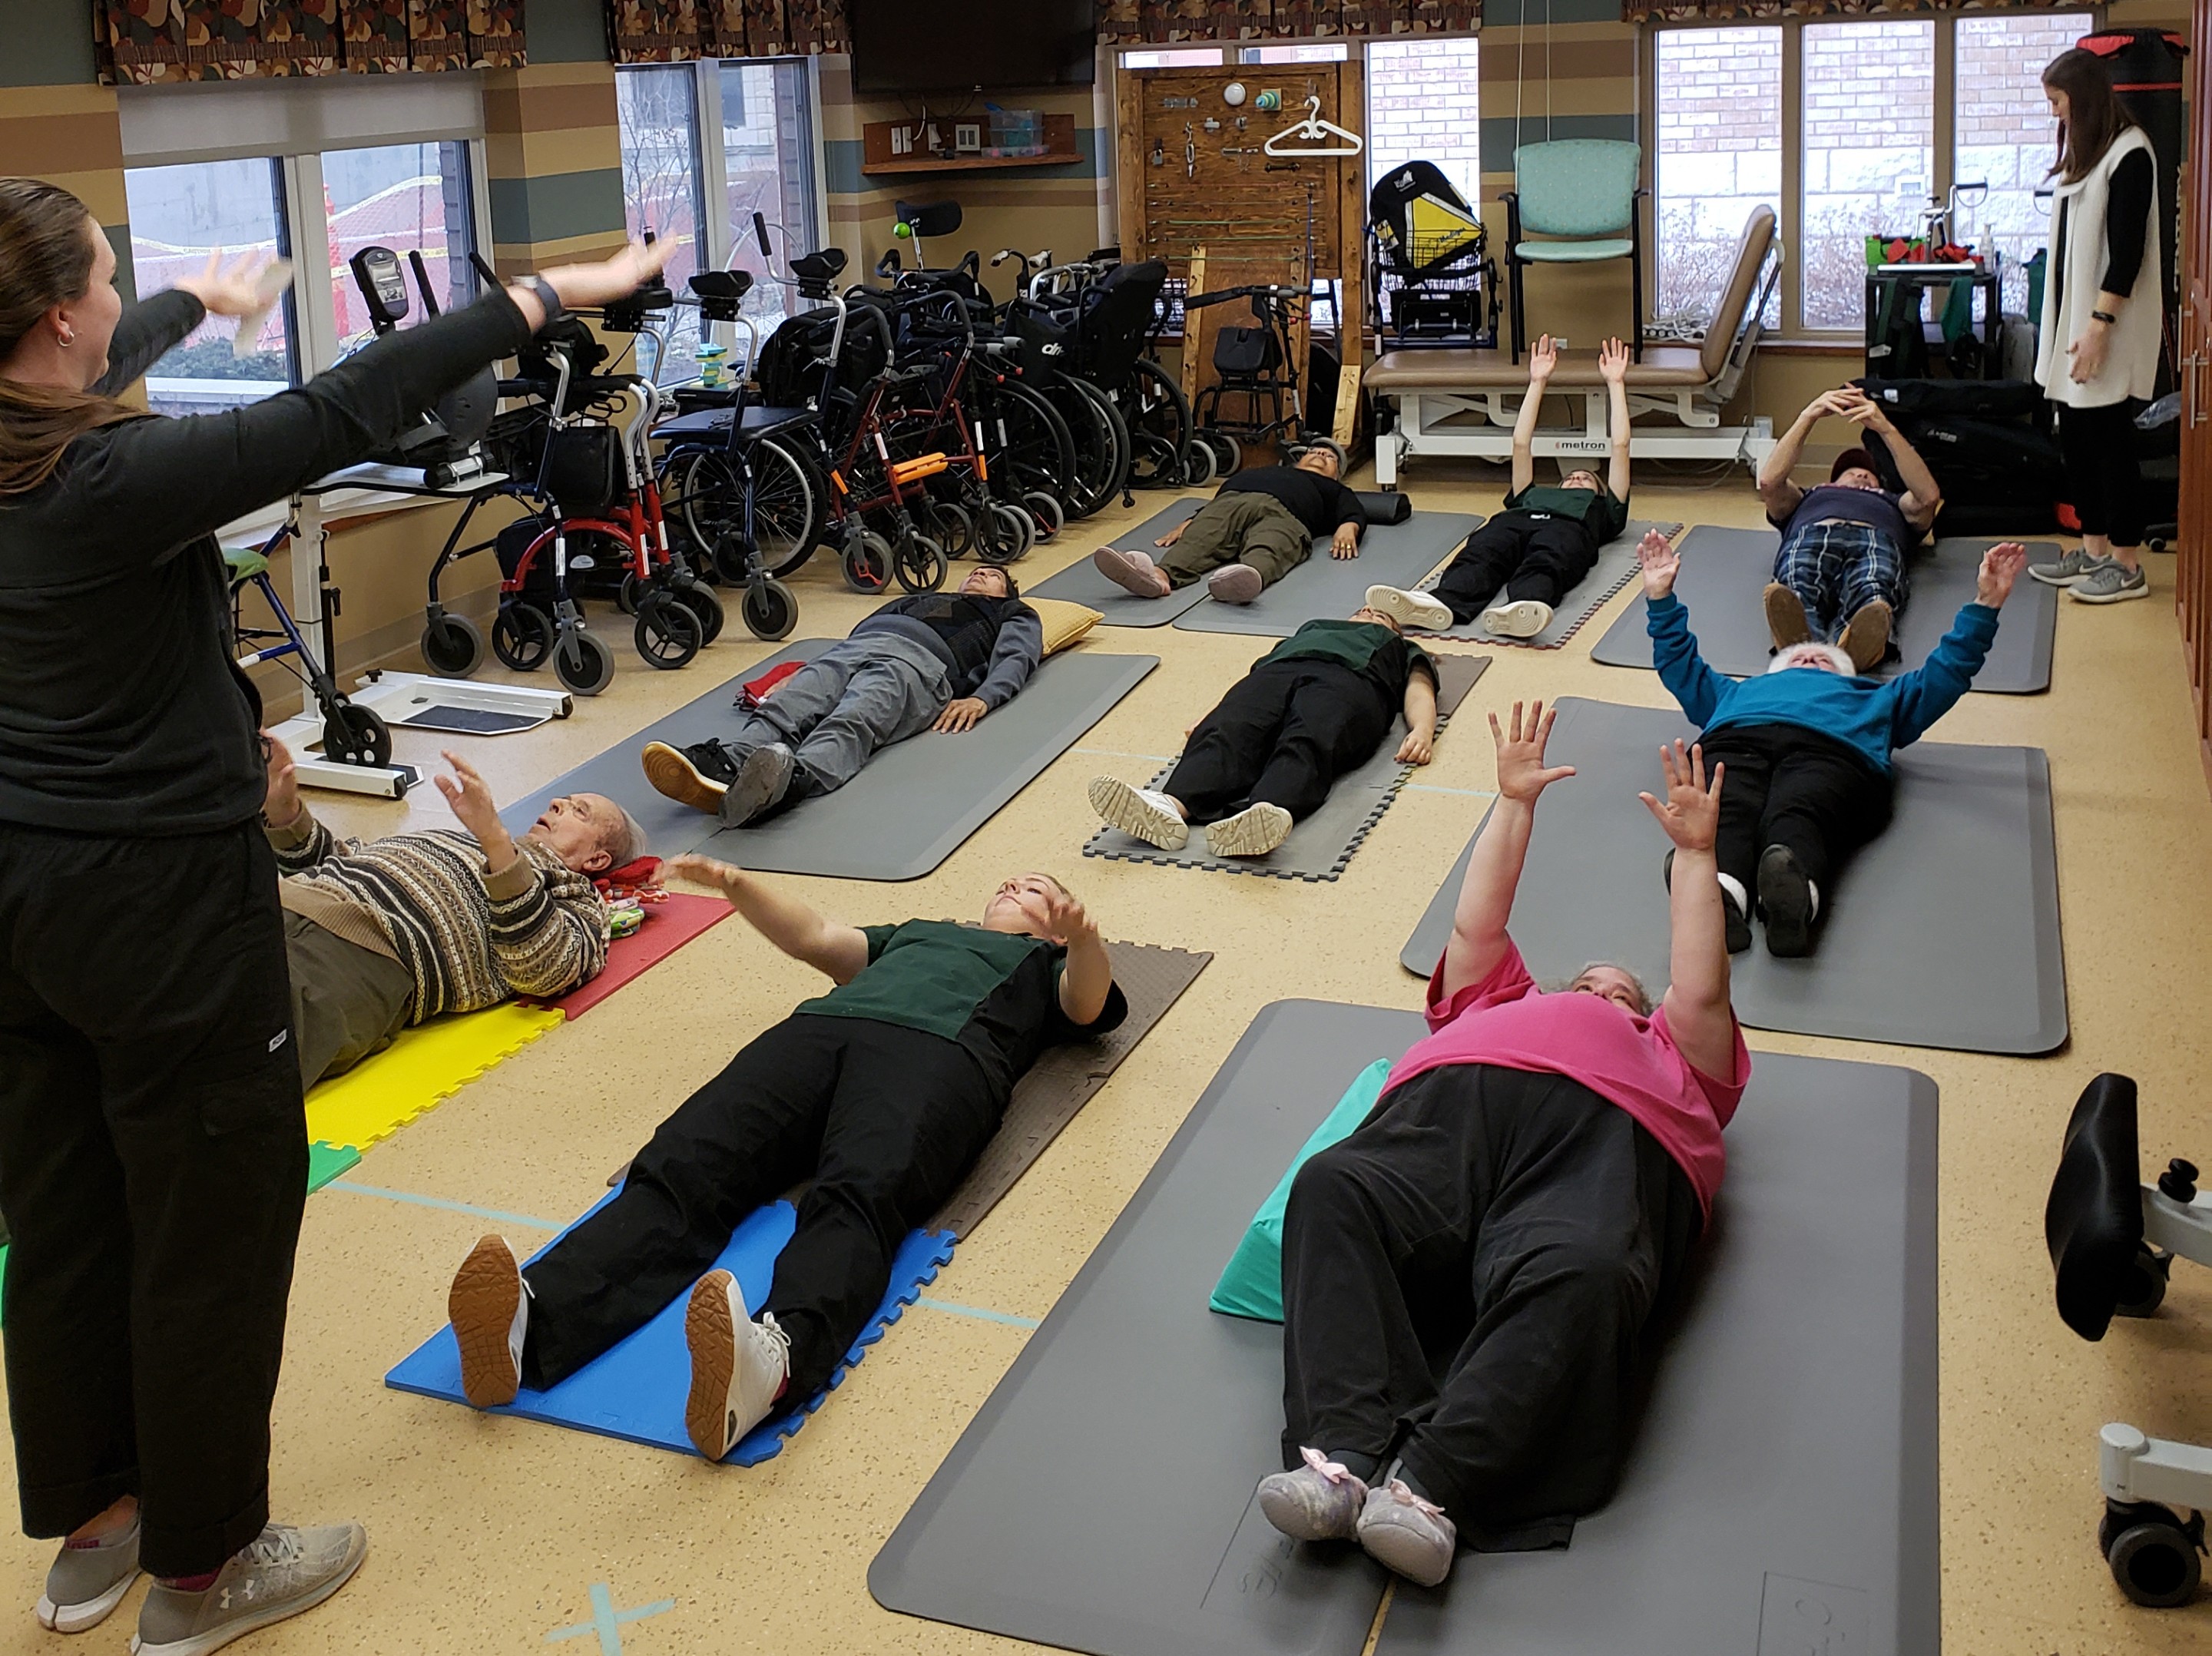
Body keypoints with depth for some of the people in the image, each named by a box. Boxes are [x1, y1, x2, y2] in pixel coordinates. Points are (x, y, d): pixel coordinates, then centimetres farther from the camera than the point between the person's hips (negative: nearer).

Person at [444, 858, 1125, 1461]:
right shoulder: (919, 932, 46)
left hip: (939, 1049, -4)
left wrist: (1083, 940, -11)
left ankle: (773, 1357, -69)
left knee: (858, 1197, -39)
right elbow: (814, 937, 35)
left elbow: (1089, 1005, 12)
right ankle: (528, 1323, -52)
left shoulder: (1044, 963, 34)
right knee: (679, 1171, -27)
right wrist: (737, 884, 17)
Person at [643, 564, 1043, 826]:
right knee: (784, 710, -31)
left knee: (852, 724, -40)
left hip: (921, 662, -4)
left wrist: (980, 698, -9)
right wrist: (795, 677, 16)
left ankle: (791, 780, -72)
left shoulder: (1013, 616, 36)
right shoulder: (912, 600, 47)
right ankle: (722, 764, -61)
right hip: (854, 647, 5)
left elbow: (1015, 660, 14)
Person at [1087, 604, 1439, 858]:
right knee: (1228, 736, -33)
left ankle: (1261, 817, -69)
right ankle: (1170, 806, -62)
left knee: (1307, 745, -38)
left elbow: (1419, 689, 18)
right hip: (1275, 673, 2)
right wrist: (1212, 716, 7)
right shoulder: (1311, 628, 44)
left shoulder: (1402, 652, 40)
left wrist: (1422, 730, -7)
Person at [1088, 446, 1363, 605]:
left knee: (1267, 552, -39)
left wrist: (1348, 527, -7)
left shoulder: (1334, 491, 39)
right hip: (1230, 503, 2)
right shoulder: (1257, 472, 43)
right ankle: (1159, 574, -63)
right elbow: (1217, 499, 28)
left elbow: (1355, 513, 18)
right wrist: (1190, 521, 7)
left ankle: (1249, 578, -73)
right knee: (1198, 540, -32)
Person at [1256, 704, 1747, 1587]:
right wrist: (1515, 802, 41)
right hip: (1452, 1105, 2)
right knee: (1333, 1190, -35)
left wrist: (1695, 852, 31)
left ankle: (1429, 1485, -51)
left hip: (1603, 1135, -1)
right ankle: (1344, 1455, -47)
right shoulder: (1498, 1009, 45)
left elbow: (1701, 991, 28)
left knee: (1580, 1279, -39)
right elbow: (1477, 930, 40)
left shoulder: (1670, 1053, 41)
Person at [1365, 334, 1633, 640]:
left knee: (1544, 565, -39)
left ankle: (1518, 610, -72)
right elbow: (1521, 444, 44)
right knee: (1479, 557, -35)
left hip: (1567, 527, -2)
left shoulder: (1603, 509, 43)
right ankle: (1441, 604, -67)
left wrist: (1616, 384, 43)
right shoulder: (1530, 495, 47)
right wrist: (1537, 383, 46)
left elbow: (1620, 446, 39)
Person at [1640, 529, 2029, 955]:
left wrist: (1985, 604, 40)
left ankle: (1793, 895, -72)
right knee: (1726, 816, -39)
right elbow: (1681, 667, 53)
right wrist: (1661, 598, 47)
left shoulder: (1874, 699, 50)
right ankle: (1717, 894, -71)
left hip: (1832, 749, 0)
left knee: (1797, 819, -40)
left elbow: (1946, 673, 47)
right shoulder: (1741, 692, 51)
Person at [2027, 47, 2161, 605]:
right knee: (2076, 438, 10)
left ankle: (2127, 566, 2)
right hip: (2072, 317, 9)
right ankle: (2094, 550, 19)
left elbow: (2128, 248, -17)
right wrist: (2063, 326, 14)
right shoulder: (2084, 153, 14)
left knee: (2108, 439, -5)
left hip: (2106, 327, -9)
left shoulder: (2129, 154, -12)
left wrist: (2100, 324, -22)